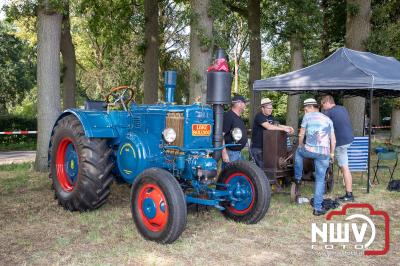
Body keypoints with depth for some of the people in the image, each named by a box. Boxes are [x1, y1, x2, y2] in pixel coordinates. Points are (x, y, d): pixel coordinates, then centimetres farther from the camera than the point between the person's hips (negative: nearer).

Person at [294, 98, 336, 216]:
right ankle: (317, 208, 10)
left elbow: (301, 134, 14)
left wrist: (300, 145, 32)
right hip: (324, 153, 2)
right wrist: (332, 153, 30)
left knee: (298, 151, 32)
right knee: (320, 180, 9)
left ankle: (298, 178, 33)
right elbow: (333, 140, 17)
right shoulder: (328, 119, 18)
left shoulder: (307, 116, 9)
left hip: (310, 150, -2)